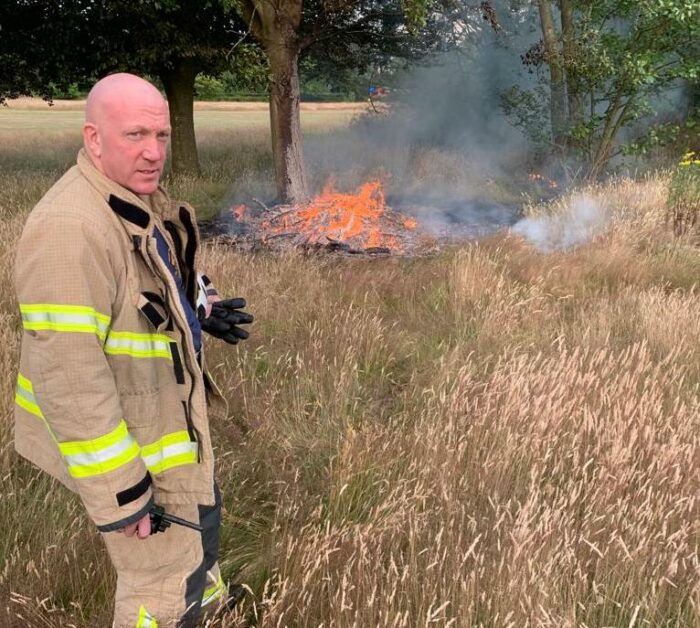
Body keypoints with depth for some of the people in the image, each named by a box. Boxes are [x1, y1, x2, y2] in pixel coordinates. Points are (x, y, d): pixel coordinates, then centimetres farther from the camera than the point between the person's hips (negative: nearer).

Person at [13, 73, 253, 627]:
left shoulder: (141, 196, 0)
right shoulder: (73, 227, -31)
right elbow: (67, 373, -31)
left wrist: (201, 308, 3)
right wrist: (116, 489, -27)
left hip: (163, 405, 10)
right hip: (119, 432, -10)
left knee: (200, 511, 32)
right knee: (163, 574, 5)